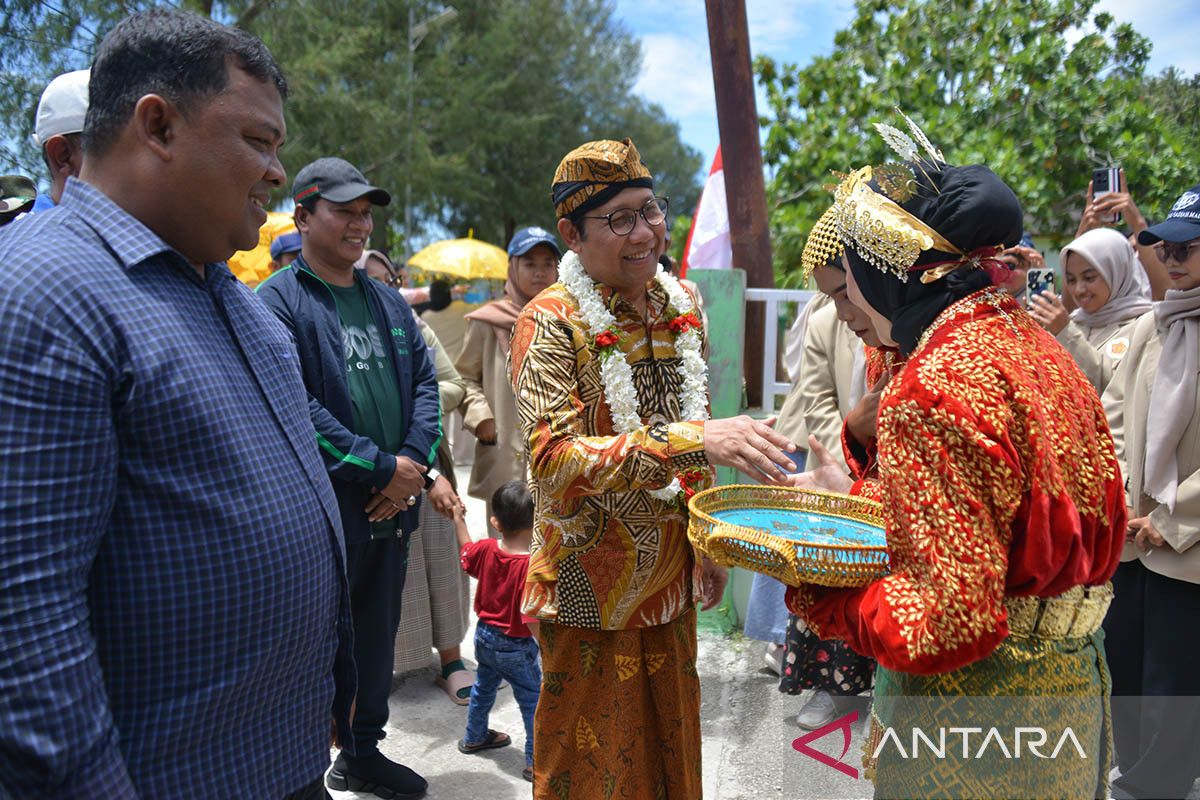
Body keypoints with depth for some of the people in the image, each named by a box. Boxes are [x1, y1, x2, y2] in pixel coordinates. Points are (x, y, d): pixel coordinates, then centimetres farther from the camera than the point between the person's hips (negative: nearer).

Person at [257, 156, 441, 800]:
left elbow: (424, 382, 11)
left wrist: (413, 464, -6)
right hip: (324, 510, -7)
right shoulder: (278, 301, -8)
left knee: (377, 633, 18)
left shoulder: (388, 302, 15)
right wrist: (381, 465, -17)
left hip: (393, 506, 7)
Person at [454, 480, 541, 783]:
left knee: (483, 687, 29)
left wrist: (458, 519, 25)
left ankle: (474, 736, 49)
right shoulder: (532, 567, -32)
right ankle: (536, 761, 15)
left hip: (484, 635, 8)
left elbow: (465, 551, 13)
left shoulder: (485, 549, -11)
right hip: (515, 646, -7)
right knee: (534, 701, 8)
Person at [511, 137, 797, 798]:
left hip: (669, 578, 6)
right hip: (591, 588, -5)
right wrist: (691, 441, -37)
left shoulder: (681, 304, 4)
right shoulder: (552, 321, -17)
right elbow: (552, 459, -28)